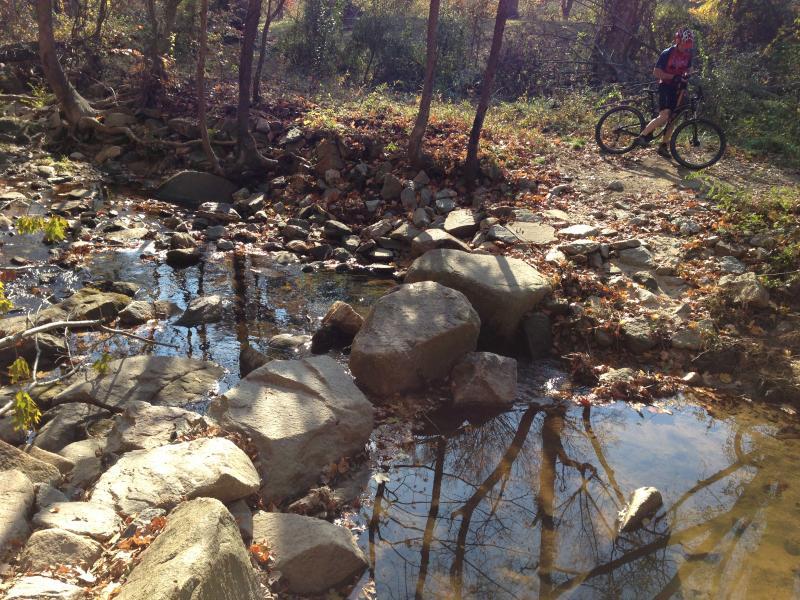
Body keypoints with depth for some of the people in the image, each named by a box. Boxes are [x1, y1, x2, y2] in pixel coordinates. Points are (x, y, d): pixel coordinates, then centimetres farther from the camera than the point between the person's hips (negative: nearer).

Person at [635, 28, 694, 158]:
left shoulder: (688, 55, 6)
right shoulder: (667, 53, -12)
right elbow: (656, 72, -14)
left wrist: (685, 76, -5)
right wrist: (673, 77, -23)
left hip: (677, 88, 7)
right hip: (665, 86, -6)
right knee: (664, 116, -26)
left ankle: (663, 146, 13)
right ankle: (642, 136, -19)